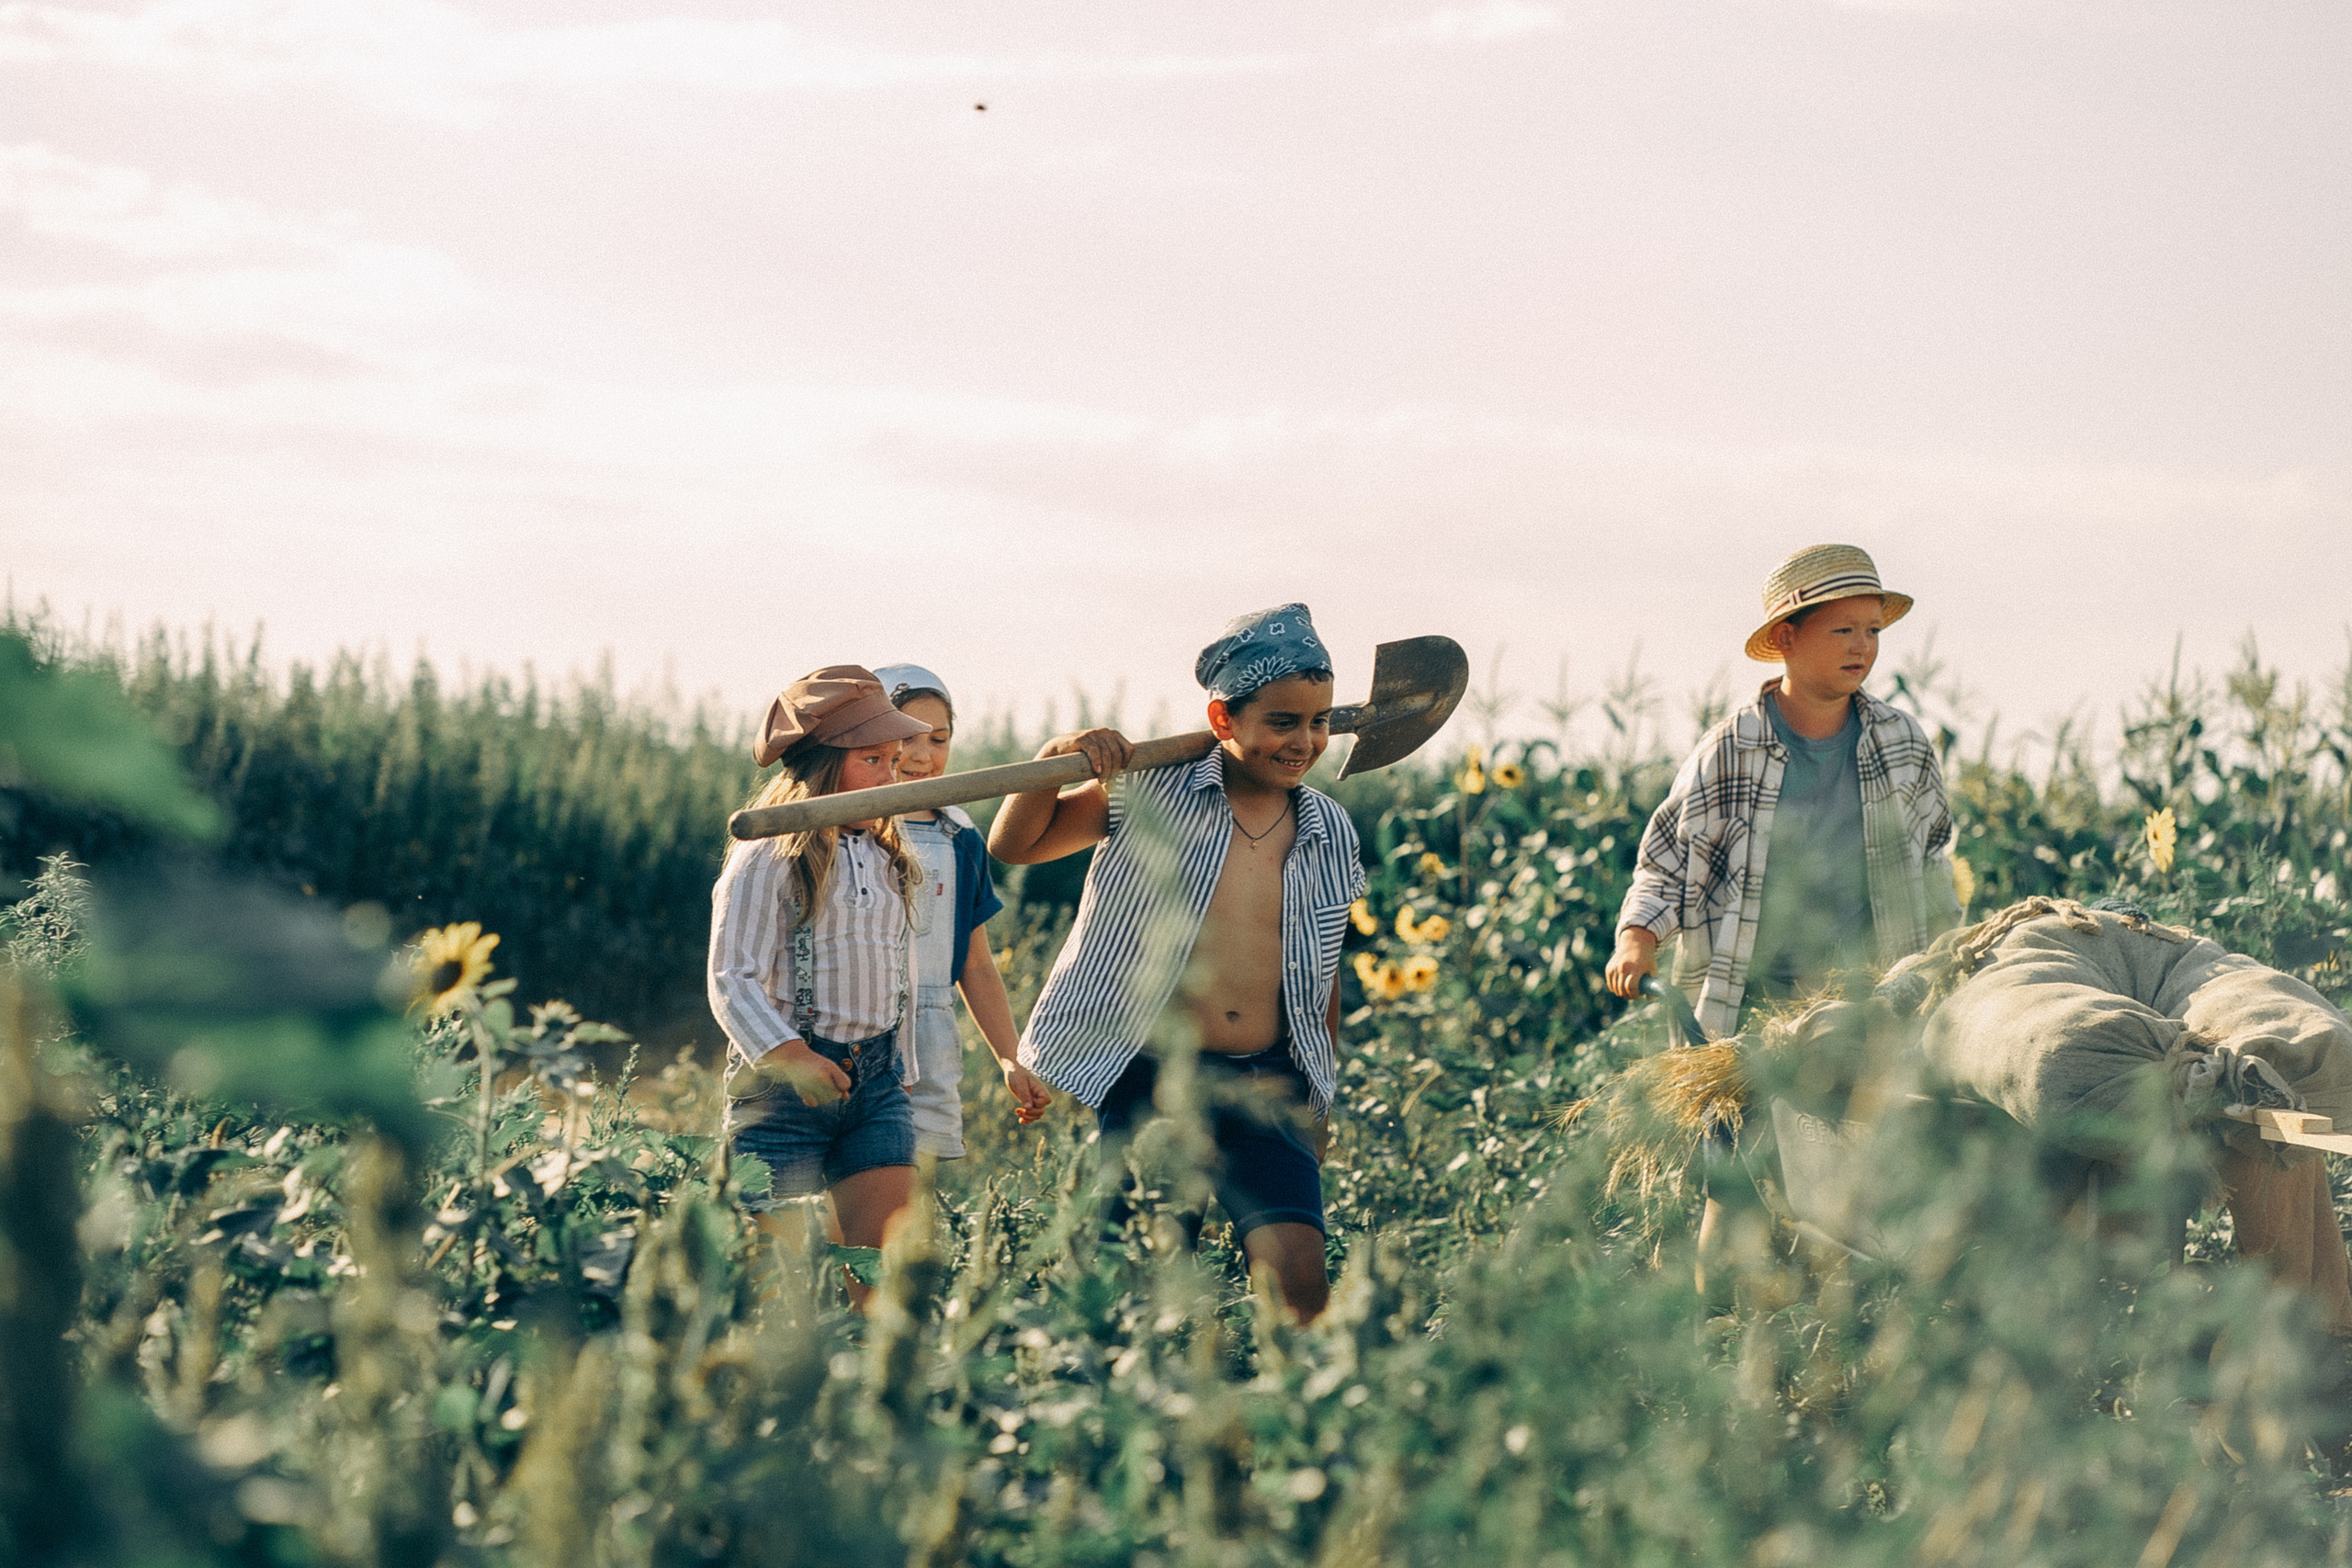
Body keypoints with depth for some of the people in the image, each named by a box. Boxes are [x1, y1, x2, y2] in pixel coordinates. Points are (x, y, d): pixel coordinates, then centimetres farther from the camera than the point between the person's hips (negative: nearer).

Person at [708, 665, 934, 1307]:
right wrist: (789, 1056, -26)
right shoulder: (768, 858, -8)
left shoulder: (886, 861, 14)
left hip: (876, 1078, 6)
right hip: (786, 1080, -6)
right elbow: (733, 980, -13)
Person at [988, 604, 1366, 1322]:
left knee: (1301, 1281, -11)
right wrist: (1056, 759, -11)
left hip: (1270, 1086, 3)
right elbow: (1015, 845, 7)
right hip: (1150, 1076, -3)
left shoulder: (1330, 833, 10)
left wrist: (1317, 1108, 22)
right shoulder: (1153, 790, 0)